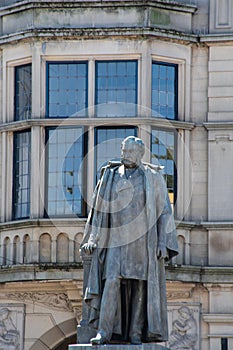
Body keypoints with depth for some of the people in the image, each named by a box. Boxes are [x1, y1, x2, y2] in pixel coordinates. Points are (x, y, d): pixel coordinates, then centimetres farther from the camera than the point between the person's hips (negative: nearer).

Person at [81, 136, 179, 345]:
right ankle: (104, 331, -16)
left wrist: (163, 243, -7)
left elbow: (164, 212, 2)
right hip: (117, 238, 1)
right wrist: (92, 239, 2)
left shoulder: (153, 178, 3)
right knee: (112, 281, -13)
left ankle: (136, 333, 3)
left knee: (140, 286, -1)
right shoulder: (111, 176, 9)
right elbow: (99, 209, 11)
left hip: (143, 239, -1)